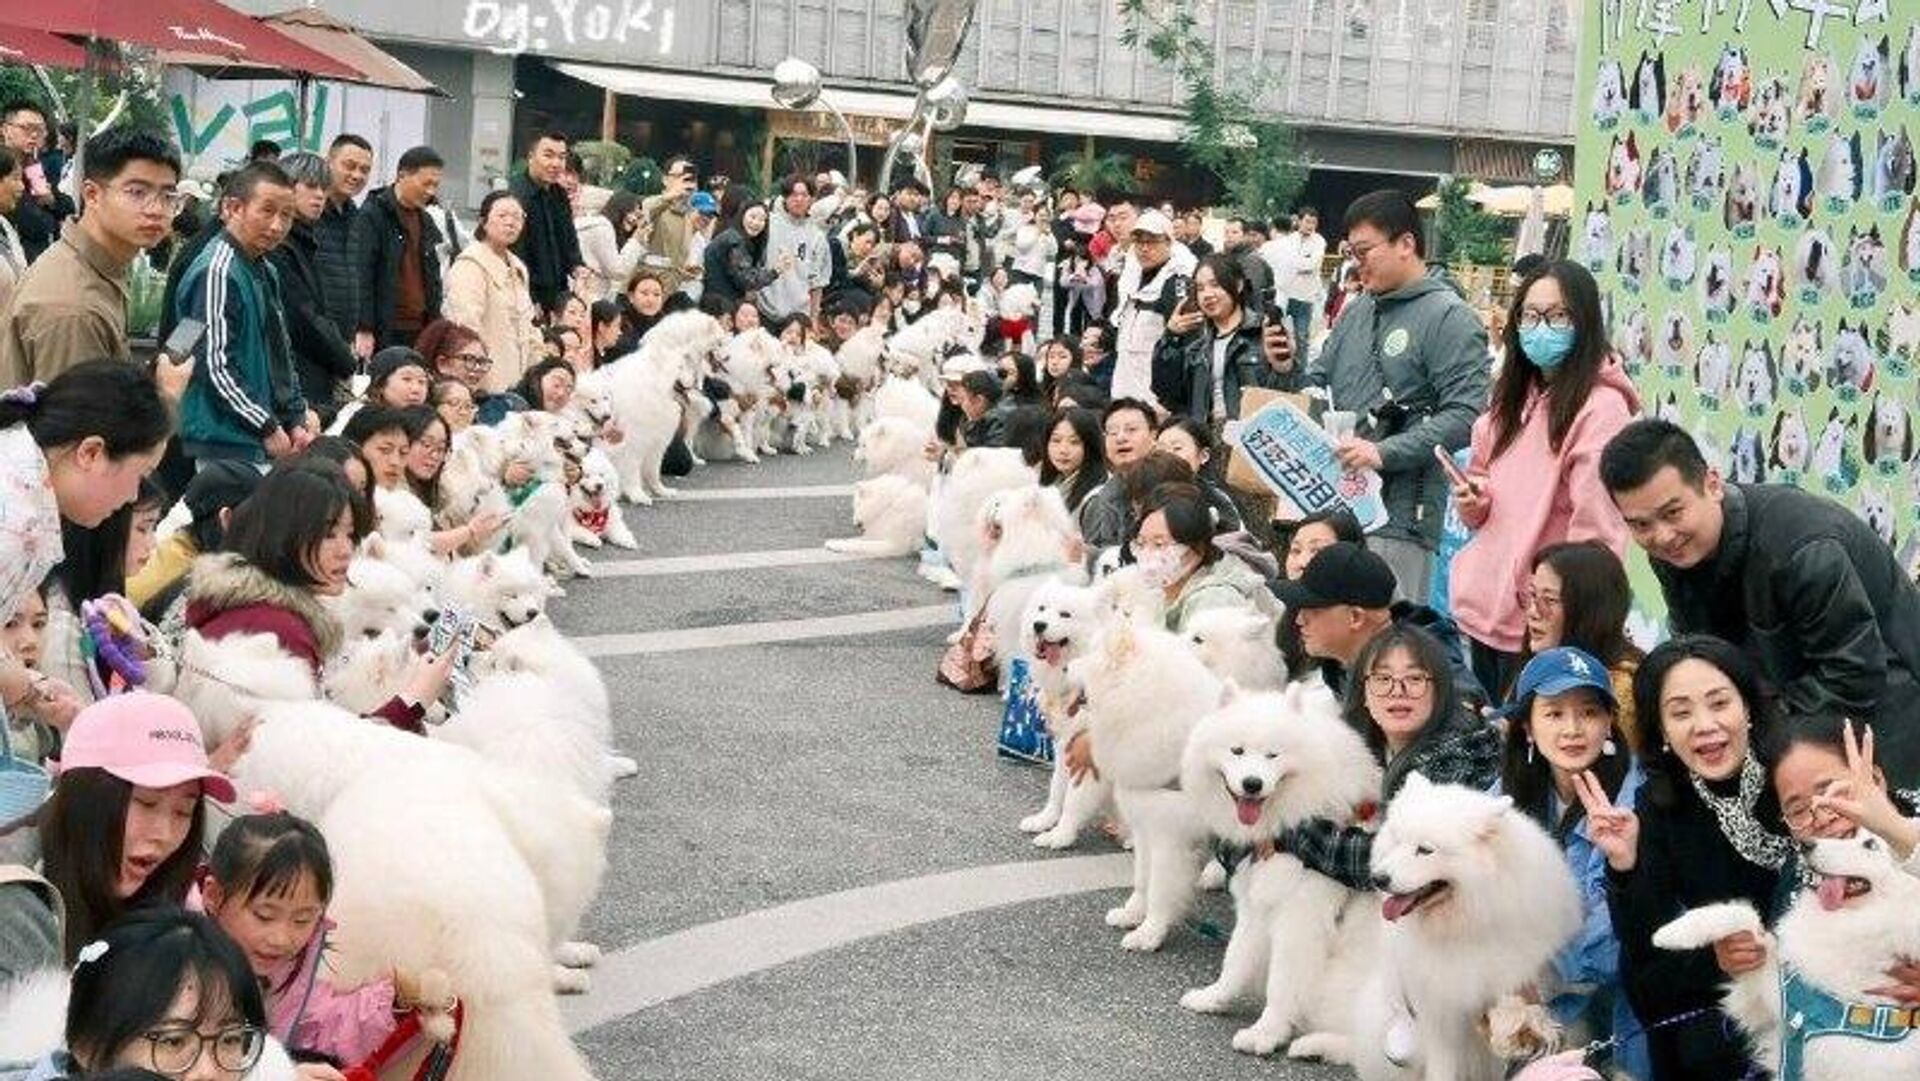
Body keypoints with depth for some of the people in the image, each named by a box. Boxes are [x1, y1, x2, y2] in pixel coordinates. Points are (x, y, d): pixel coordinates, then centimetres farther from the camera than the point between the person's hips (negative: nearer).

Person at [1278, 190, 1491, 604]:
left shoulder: (1449, 317, -6)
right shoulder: (1358, 312, 18)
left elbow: (1465, 415, -16)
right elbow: (1321, 384, 27)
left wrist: (1384, 453, -22)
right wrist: (1289, 367, 5)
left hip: (1398, 522, -7)